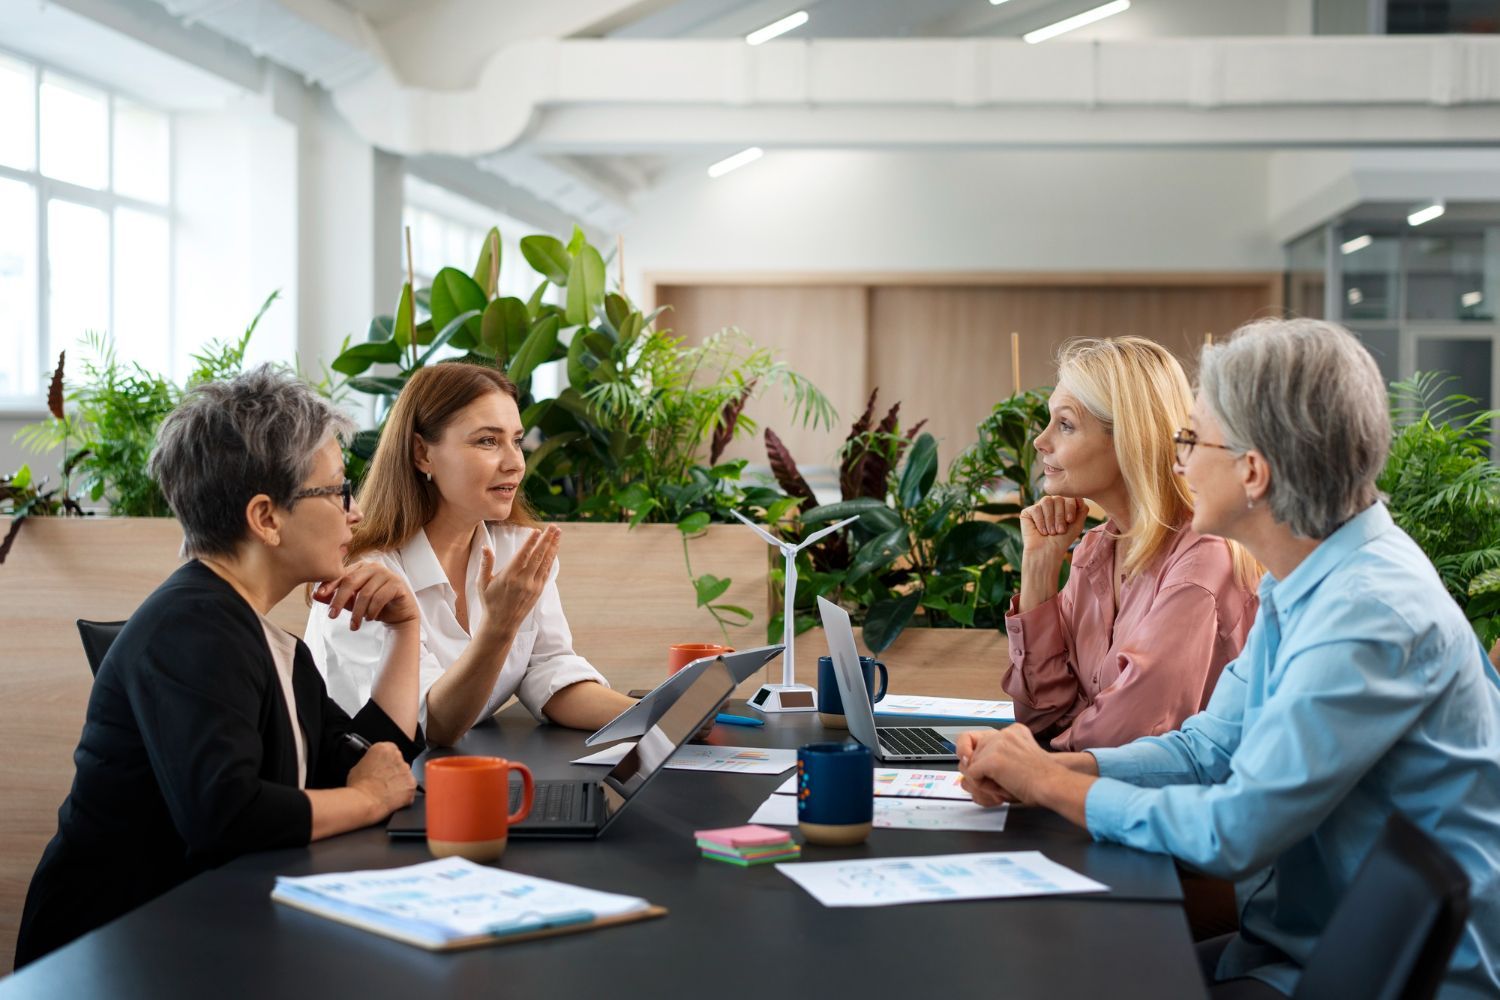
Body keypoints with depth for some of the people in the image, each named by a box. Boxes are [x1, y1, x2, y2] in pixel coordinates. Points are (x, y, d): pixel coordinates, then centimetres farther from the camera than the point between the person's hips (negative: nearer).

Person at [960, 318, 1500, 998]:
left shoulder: (1373, 613, -25)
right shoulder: (1299, 586, 6)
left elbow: (1234, 832, -26)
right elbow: (1210, 747, 12)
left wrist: (1051, 784, -13)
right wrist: (1043, 766, -3)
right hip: (1295, 940, 8)